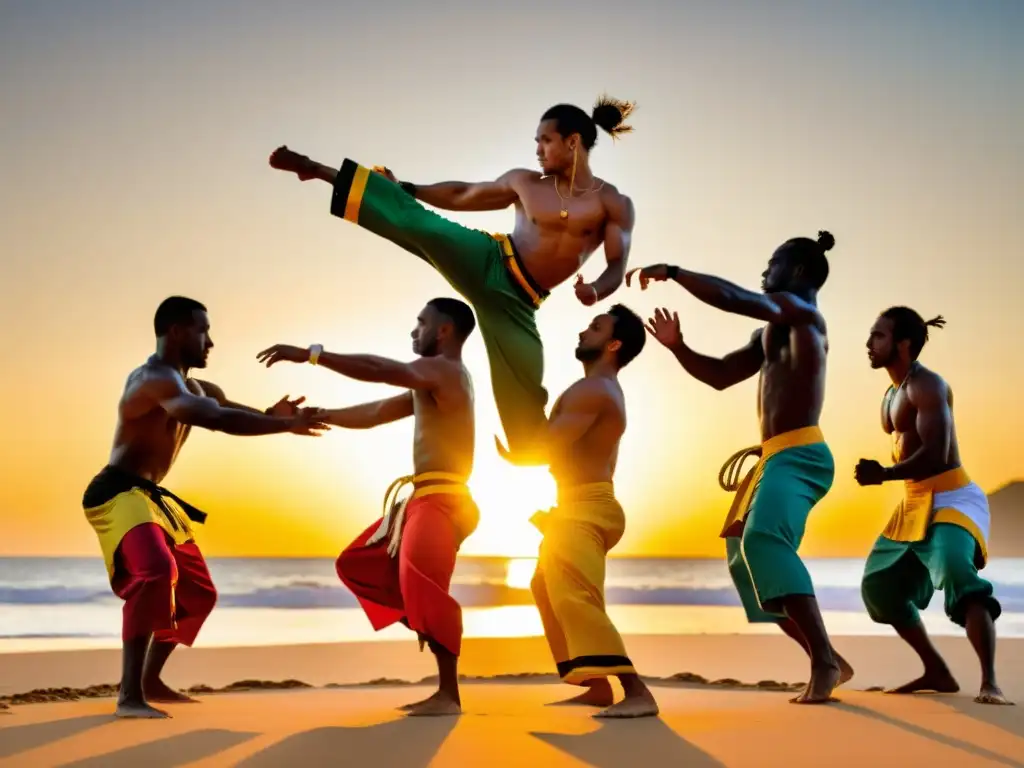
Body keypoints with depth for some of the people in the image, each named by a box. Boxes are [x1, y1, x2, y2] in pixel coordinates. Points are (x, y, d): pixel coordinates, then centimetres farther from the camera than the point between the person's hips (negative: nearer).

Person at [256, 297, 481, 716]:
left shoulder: (446, 370, -9)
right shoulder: (430, 381, 23)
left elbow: (379, 369, -24)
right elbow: (374, 413, 28)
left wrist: (310, 354, -25)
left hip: (442, 499, -11)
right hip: (423, 500, 11)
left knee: (418, 578, -29)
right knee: (356, 564, 17)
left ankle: (448, 695, -29)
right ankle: (430, 626, 10)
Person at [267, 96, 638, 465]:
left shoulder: (614, 203, 1)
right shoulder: (525, 182, 8)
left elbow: (617, 266, -5)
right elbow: (461, 195, 18)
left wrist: (595, 291, -27)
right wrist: (403, 188, 19)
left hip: (515, 299, -1)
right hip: (486, 261, 1)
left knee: (526, 390, -6)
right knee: (413, 220, -16)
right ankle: (319, 170, -8)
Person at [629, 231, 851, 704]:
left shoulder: (798, 310, -5)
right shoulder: (770, 331, 24)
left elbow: (731, 297, -19)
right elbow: (721, 375, 27)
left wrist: (672, 272, -11)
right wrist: (677, 347, 13)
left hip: (798, 455, -11)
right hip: (777, 457, 11)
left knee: (764, 541, -31)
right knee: (745, 558, 13)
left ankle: (825, 661, -34)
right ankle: (826, 662, 12)